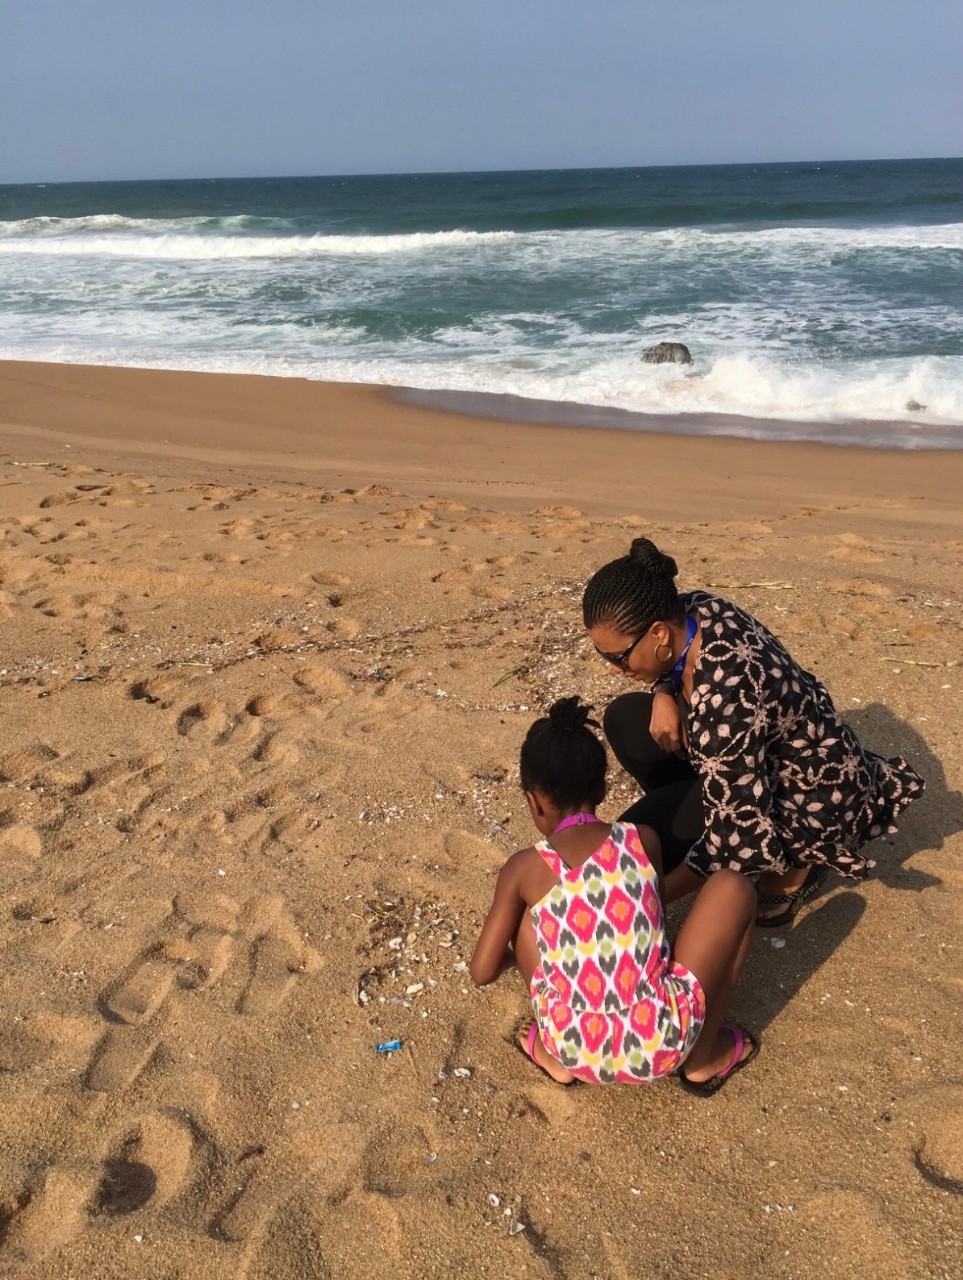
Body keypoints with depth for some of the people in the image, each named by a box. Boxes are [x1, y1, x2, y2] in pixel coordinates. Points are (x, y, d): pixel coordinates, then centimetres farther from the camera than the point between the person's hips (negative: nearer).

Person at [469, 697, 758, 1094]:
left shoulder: (524, 868, -2)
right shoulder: (643, 840, 2)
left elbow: (482, 971, 5)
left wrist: (513, 954, 29)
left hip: (576, 1051, 1)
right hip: (662, 1045, 0)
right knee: (733, 886, 14)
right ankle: (705, 1057, 23)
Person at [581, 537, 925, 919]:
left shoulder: (724, 696, -38)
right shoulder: (695, 611, -14)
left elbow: (739, 830, -32)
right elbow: (669, 666, 11)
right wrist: (662, 695, -12)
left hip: (816, 797, -8)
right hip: (772, 756, 9)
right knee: (625, 720, -2)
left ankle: (792, 862, 1)